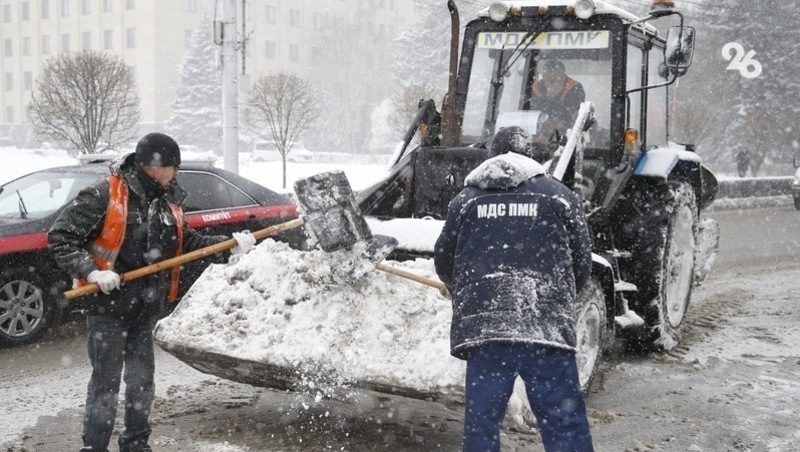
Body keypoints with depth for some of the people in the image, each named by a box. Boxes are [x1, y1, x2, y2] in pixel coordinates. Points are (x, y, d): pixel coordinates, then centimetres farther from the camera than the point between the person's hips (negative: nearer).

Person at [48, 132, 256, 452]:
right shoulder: (104, 195, -15)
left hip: (147, 307, 7)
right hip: (109, 305, -6)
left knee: (142, 379, 15)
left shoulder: (168, 201, 6)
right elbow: (60, 238, -13)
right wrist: (92, 272, -24)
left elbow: (188, 242, 11)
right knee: (106, 381, -2)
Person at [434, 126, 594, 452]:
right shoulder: (558, 195, 8)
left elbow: (444, 261, 16)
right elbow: (582, 263, 10)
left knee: (481, 424, 9)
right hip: (547, 326, -1)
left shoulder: (466, 199, 11)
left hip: (482, 325, 1)